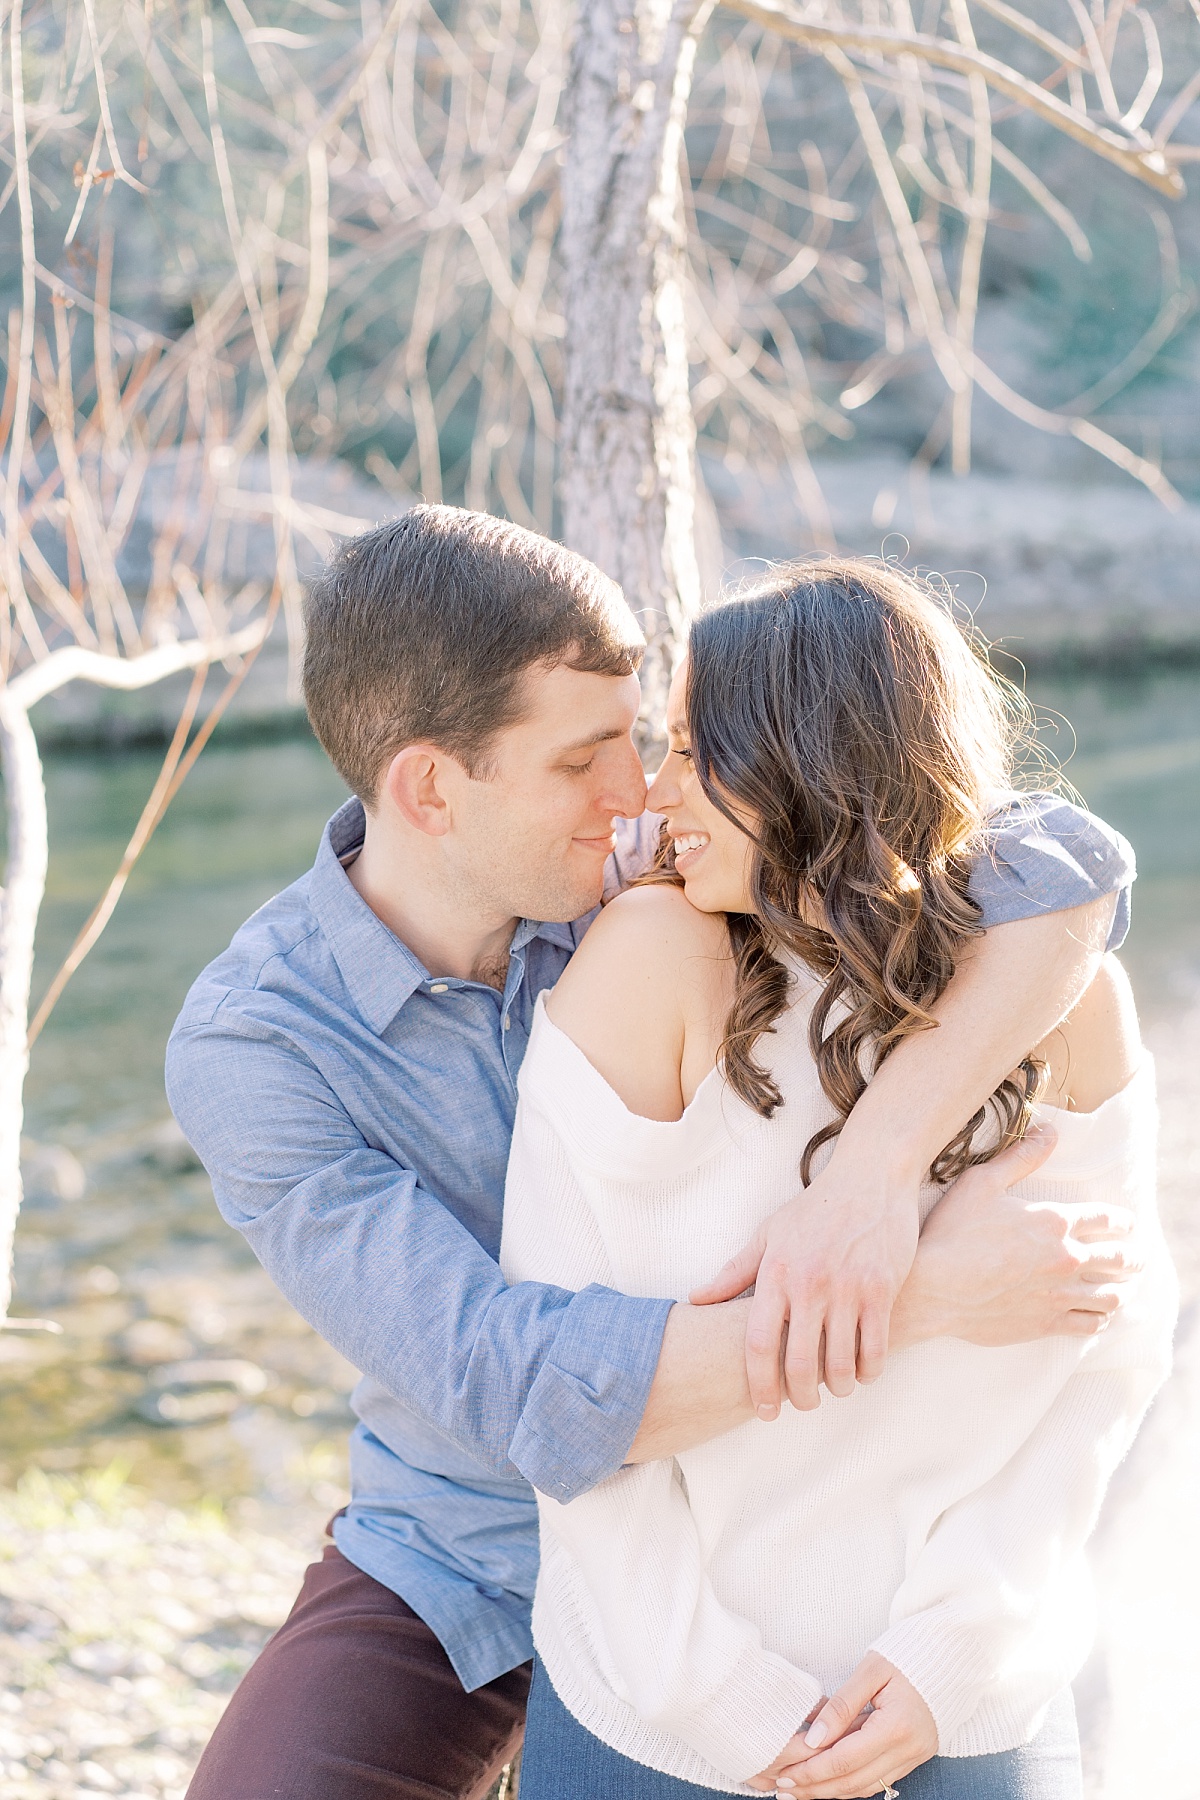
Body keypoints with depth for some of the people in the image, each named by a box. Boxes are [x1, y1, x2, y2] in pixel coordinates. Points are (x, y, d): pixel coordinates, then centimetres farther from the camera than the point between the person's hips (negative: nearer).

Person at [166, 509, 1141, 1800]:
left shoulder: (668, 872, -17)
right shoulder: (244, 1050, -24)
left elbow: (1066, 870, -27)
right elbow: (524, 1398, -34)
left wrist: (874, 1170, -42)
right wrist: (935, 1293, -39)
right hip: (461, 1561, -2)